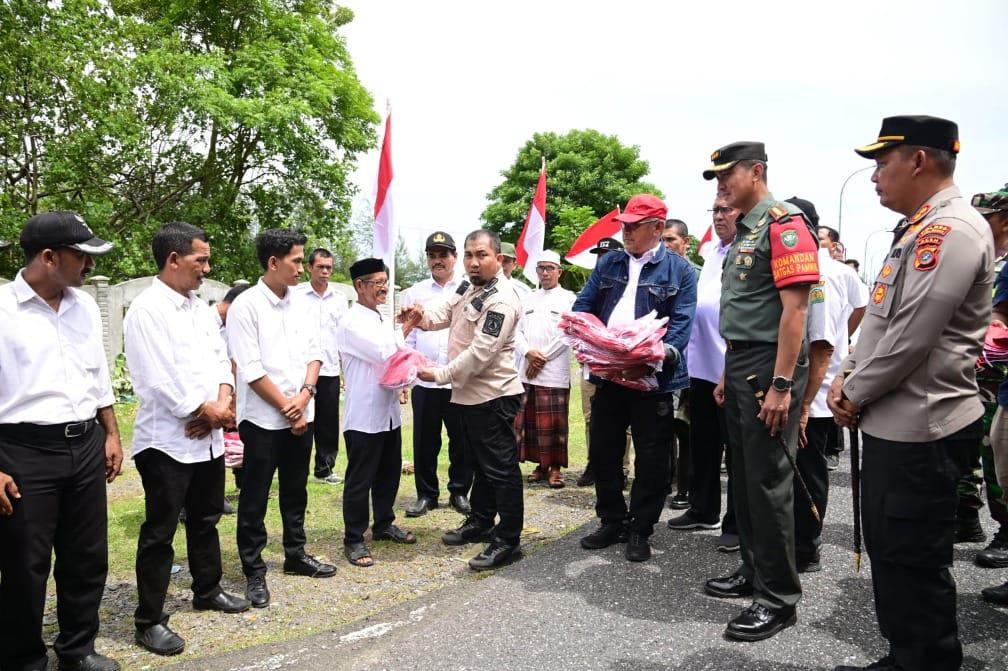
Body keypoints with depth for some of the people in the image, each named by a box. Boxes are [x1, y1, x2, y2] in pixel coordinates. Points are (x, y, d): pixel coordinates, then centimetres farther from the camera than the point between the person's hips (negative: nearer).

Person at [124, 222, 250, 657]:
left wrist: (223, 402, -8)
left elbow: (220, 359, 10)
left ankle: (207, 591, 39)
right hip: (167, 441, -8)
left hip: (209, 437, 8)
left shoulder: (201, 308, 10)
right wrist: (207, 410, -11)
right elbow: (160, 380, -21)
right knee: (159, 533, 3)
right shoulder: (147, 309, -15)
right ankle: (149, 621, 16)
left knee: (206, 521, 21)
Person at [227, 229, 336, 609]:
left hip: (301, 415, 6)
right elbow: (250, 370, -15)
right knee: (255, 500, 5)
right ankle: (254, 572, 18)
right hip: (263, 418, -6)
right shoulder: (246, 306, -12)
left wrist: (304, 396, -9)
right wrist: (286, 408, -11)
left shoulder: (298, 305, 7)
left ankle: (295, 555, 33)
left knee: (295, 491, 18)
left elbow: (314, 354, 7)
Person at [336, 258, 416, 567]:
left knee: (389, 473, 17)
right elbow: (383, 354, -23)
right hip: (364, 415, -8)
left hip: (389, 411, 8)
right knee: (360, 480, 1)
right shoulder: (352, 323, -15)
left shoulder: (381, 321, 12)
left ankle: (383, 525, 34)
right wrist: (404, 328, -9)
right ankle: (353, 539, 13)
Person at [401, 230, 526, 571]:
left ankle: (508, 540, 6)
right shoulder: (469, 287, 10)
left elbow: (480, 353, -25)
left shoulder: (501, 299, -21)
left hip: (493, 395, -10)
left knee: (500, 467, -3)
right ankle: (481, 522, 35)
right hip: (470, 393, 10)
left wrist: (440, 374, -19)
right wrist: (421, 315, -13)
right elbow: (444, 312, 9)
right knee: (479, 463, 21)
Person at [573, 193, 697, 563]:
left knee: (651, 459, 4)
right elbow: (582, 308, 9)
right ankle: (612, 522, 28)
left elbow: (681, 323, -9)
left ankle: (640, 530, 20)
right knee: (603, 453, 11)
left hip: (653, 378, -4)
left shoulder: (679, 269, -1)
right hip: (608, 374, 4)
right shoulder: (608, 264, 12)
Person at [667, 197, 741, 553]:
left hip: (733, 368, -8)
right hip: (702, 363, 8)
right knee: (702, 443, 18)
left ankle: (736, 524, 15)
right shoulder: (711, 253, 16)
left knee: (736, 449, 4)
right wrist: (688, 347, 16)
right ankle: (703, 510, 32)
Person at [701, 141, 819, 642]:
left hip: (769, 368, -9)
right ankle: (754, 572, 29)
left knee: (767, 481, -3)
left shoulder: (784, 223, -12)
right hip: (739, 367, 9)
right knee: (744, 476, 15)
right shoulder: (743, 232, 17)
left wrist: (781, 386, -23)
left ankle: (779, 597, 9)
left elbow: (794, 308, -19)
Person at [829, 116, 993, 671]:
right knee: (888, 549, 18)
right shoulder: (917, 230, 15)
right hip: (891, 421, 10)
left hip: (920, 427, -10)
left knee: (914, 559, 1)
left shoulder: (952, 230, -16)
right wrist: (848, 378, 7)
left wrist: (856, 395, -11)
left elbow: (913, 336, -22)